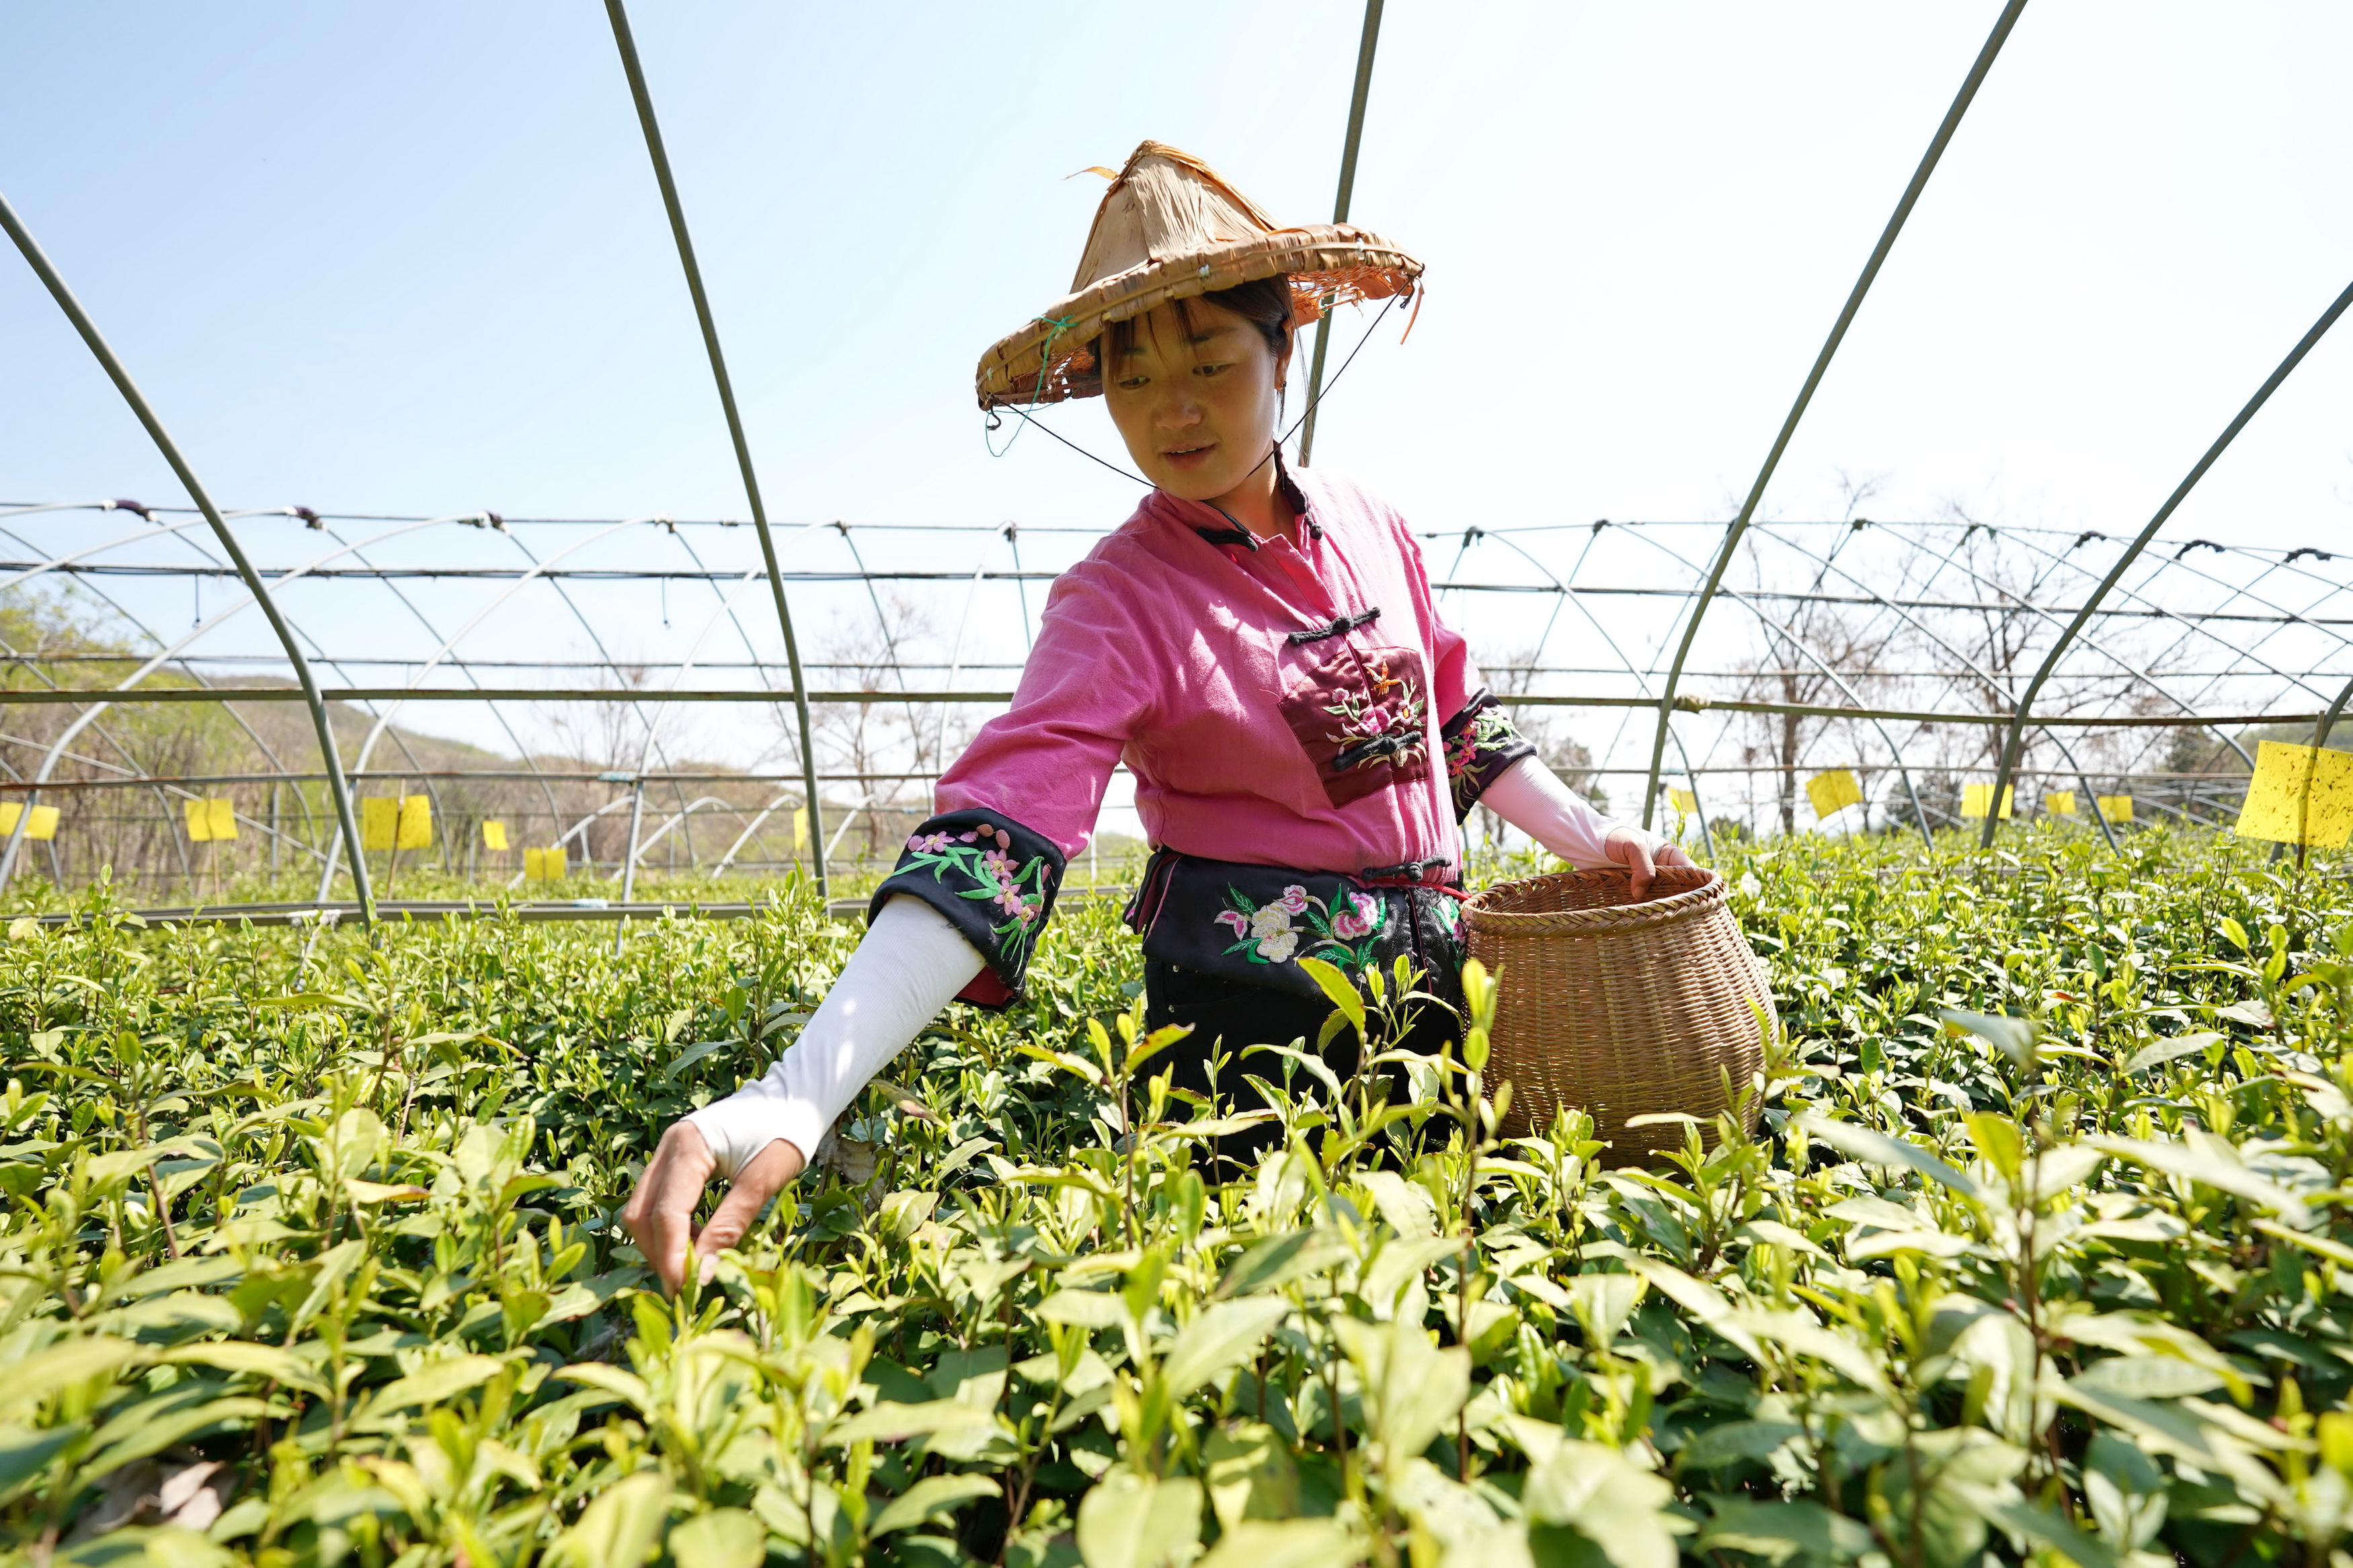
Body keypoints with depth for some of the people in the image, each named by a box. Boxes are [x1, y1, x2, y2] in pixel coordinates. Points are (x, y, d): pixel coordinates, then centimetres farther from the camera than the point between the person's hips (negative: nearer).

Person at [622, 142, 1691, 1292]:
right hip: (1256, 1011, -5)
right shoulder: (1117, 601, -16)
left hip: (1430, 978, 6)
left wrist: (1589, 837, 12)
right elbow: (997, 830, -30)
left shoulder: (1371, 527, 1)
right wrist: (792, 1100, -40)